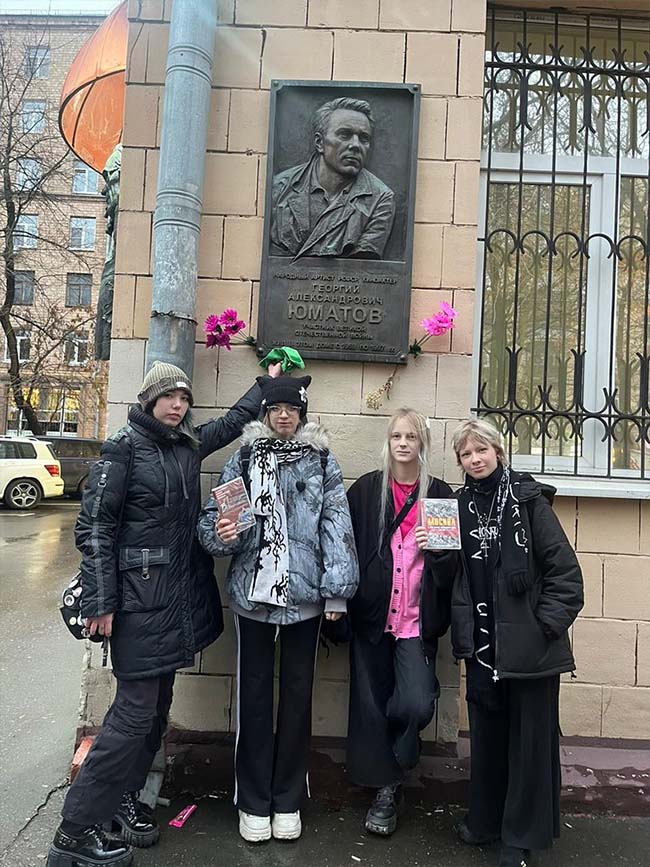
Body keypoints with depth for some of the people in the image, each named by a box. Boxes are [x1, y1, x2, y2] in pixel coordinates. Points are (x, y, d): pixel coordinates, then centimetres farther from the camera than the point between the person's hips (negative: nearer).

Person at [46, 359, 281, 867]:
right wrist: (100, 603, -14)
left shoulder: (189, 444, 9)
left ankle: (123, 797, 34)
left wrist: (266, 383, 31)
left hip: (179, 596, 7)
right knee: (136, 710, -3)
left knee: (157, 706, 15)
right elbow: (94, 527, -11)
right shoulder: (124, 448, -9)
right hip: (140, 596, -7)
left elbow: (232, 422, 27)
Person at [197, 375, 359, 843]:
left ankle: (288, 800, 30)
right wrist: (221, 532, -21)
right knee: (254, 694, 10)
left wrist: (337, 590, -7)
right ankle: (254, 802, 28)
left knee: (297, 695, 12)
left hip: (305, 594, 0)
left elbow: (337, 527, -3)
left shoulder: (322, 461, 2)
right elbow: (213, 517, 2)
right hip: (253, 592, 0)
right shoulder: (244, 458, 3)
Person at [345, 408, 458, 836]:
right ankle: (386, 788, 31)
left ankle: (391, 776, 19)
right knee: (371, 703, 8)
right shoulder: (366, 489, 2)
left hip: (418, 620, 0)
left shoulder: (440, 493, 3)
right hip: (371, 617, 1)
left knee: (417, 705, -11)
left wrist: (435, 549, -15)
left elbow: (455, 558, 6)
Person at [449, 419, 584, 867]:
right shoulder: (460, 505, 6)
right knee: (486, 734, 15)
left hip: (529, 645, -3)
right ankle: (485, 818, 34)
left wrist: (547, 625, -11)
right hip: (482, 644, 4)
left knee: (530, 737, 8)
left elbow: (565, 570, -8)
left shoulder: (528, 499, -7)